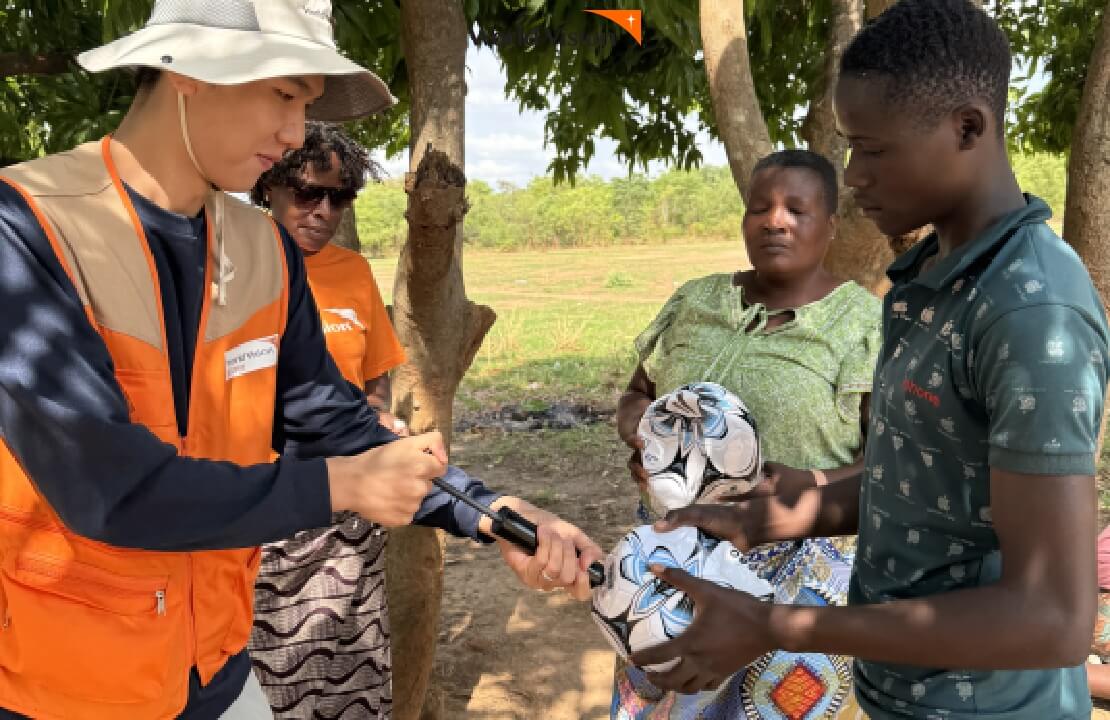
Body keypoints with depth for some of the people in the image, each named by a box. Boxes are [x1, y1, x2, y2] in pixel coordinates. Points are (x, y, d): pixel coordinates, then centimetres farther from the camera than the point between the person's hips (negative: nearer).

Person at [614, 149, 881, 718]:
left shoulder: (863, 325, -10)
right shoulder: (692, 302, 3)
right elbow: (637, 396, 11)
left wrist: (805, 488, -28)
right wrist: (640, 437, -11)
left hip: (796, 570, -4)